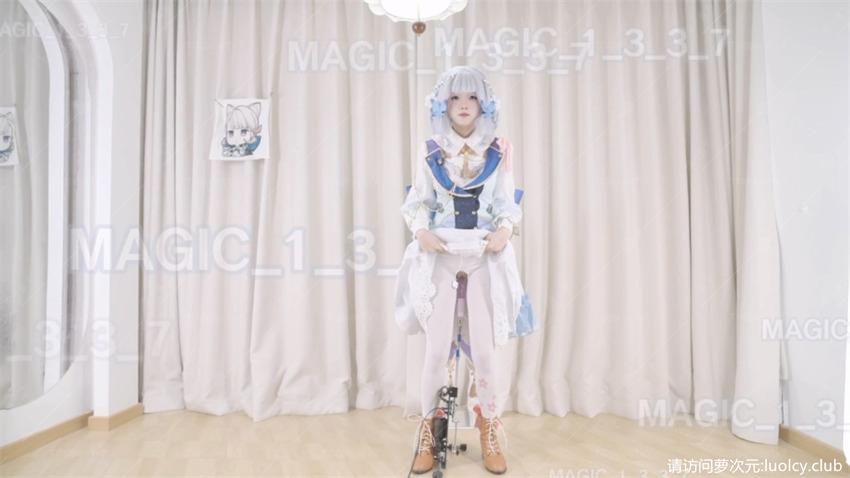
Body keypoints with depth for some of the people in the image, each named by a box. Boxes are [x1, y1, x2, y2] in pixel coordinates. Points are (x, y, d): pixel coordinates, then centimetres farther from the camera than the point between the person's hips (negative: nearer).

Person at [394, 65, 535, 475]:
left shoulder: (499, 151, 7)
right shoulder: (429, 152, 7)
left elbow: (507, 202, 5)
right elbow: (417, 202, 5)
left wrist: (505, 230, -14)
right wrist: (420, 231, -14)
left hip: (485, 256, 0)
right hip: (439, 255, 0)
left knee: (485, 349, 2)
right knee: (436, 349, 0)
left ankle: (489, 436, 23)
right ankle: (428, 434, 20)